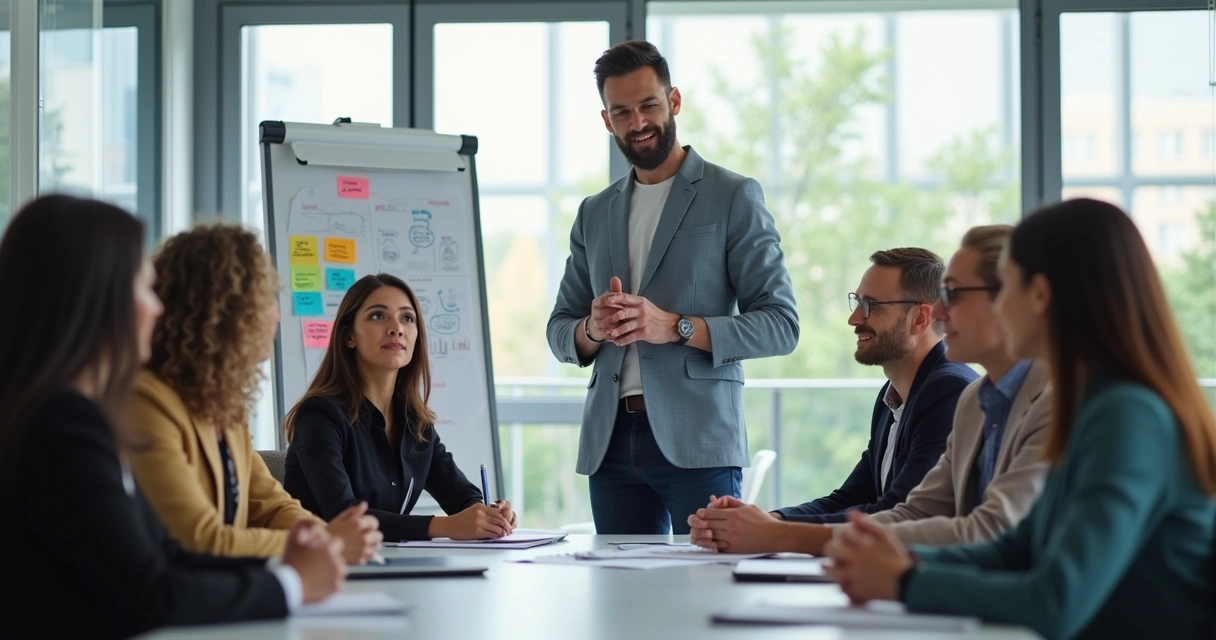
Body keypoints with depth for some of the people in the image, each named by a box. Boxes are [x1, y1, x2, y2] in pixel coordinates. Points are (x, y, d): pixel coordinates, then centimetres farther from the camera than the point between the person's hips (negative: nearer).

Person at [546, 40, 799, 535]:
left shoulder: (734, 198, 2)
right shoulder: (595, 214, 17)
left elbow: (781, 325, -4)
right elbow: (559, 331, 20)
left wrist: (676, 327, -16)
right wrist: (592, 330, -4)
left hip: (697, 440, -4)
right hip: (610, 442, 4)